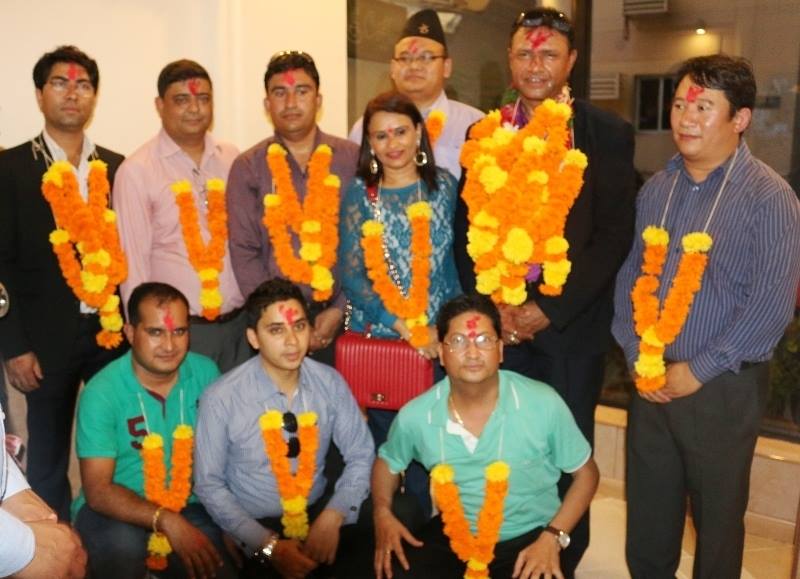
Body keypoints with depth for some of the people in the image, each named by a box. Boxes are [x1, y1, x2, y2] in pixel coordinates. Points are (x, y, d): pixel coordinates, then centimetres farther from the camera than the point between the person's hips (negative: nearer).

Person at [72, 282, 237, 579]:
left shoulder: (205, 372, -5)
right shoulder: (101, 393, -15)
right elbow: (98, 491, -17)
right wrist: (165, 521, -30)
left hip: (187, 505, 4)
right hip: (117, 509, -3)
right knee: (123, 547, -35)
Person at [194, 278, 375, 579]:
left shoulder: (330, 382, -6)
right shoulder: (221, 398, -14)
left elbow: (361, 455, 2)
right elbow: (210, 485, -8)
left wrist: (333, 516, -12)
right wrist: (267, 544, -14)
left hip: (319, 512, 3)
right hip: (253, 526, -3)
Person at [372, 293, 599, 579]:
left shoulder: (544, 404, -16)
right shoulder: (415, 416, -9)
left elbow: (586, 472, -2)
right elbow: (387, 461, 13)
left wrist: (552, 537, -13)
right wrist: (382, 513, -5)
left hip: (529, 537, -2)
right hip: (453, 536, 2)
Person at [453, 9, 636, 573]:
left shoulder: (608, 133, -2)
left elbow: (615, 234, -7)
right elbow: (467, 229, 6)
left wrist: (551, 308, -13)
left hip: (573, 320, -2)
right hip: (500, 321, 2)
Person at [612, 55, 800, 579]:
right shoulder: (657, 189, 7)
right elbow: (630, 275, 9)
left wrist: (697, 371, -14)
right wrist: (637, 356, -2)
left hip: (721, 387, -5)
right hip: (650, 382, 5)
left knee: (717, 516, 12)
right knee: (647, 514, 16)